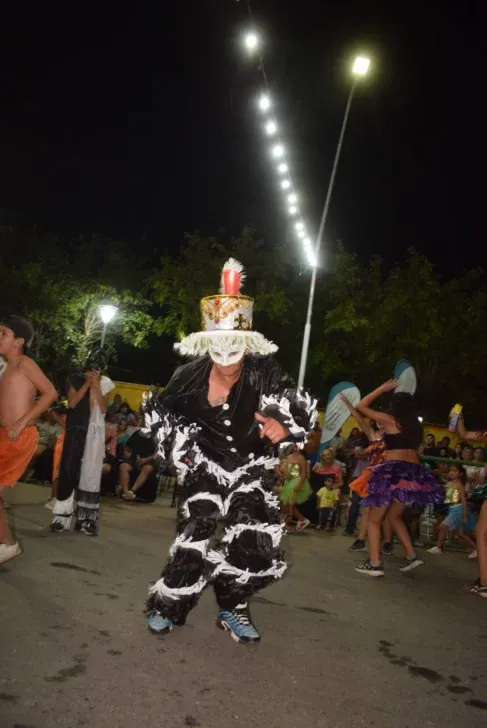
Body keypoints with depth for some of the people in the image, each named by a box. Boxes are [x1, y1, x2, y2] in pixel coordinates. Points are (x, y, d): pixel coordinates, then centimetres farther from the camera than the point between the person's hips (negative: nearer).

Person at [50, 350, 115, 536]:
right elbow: (72, 403, -8)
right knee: (69, 470, -5)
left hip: (96, 431, 2)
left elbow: (104, 409, -1)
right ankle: (63, 516, 0)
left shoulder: (104, 384, 9)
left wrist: (96, 386, -7)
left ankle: (86, 518, 7)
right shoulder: (76, 379, 4)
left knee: (91, 473, 2)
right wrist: (86, 384, -9)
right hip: (77, 429, -2)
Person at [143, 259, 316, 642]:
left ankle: (233, 607, 20)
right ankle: (167, 605, 22)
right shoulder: (191, 376, -13)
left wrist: (283, 428, -39)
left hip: (252, 470, 0)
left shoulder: (264, 374, -19)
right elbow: (159, 411, 5)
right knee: (193, 540, -4)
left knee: (257, 545, -7)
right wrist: (180, 447, 2)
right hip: (207, 470, 0)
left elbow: (304, 410, -19)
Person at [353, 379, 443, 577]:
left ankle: (374, 564, -5)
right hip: (413, 472, 6)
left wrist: (382, 388, 12)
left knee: (374, 519, 3)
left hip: (393, 472, -6)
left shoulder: (390, 420, 0)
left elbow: (361, 405, 7)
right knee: (394, 516, 24)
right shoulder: (416, 426, 15)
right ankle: (412, 555, 15)